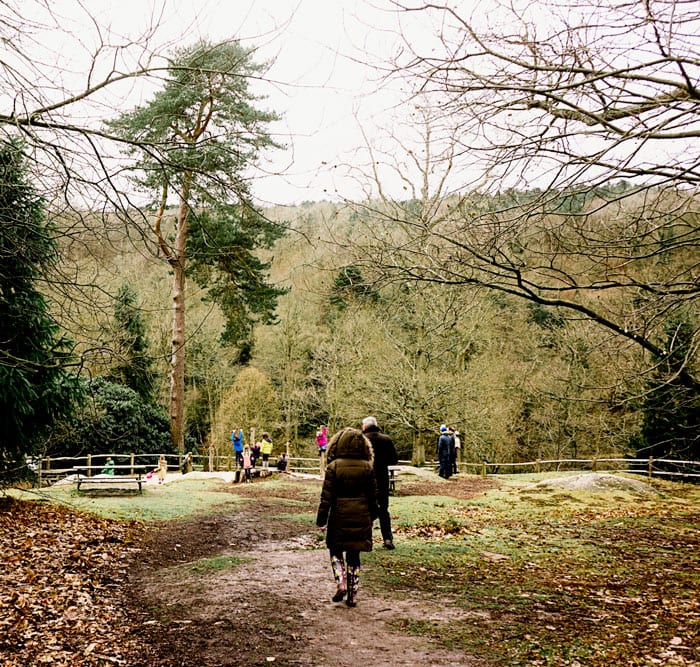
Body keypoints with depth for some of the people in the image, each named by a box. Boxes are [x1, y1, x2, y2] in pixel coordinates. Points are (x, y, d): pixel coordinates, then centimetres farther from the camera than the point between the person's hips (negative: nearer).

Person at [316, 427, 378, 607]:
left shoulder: (333, 466, -10)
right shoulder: (367, 467, -2)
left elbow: (326, 495, -8)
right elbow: (372, 495, 5)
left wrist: (321, 519, -1)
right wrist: (372, 516, 18)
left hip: (339, 516, -2)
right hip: (361, 517, 2)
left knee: (336, 551, 16)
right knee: (354, 555, 12)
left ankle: (341, 583, -3)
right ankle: (353, 594, 13)